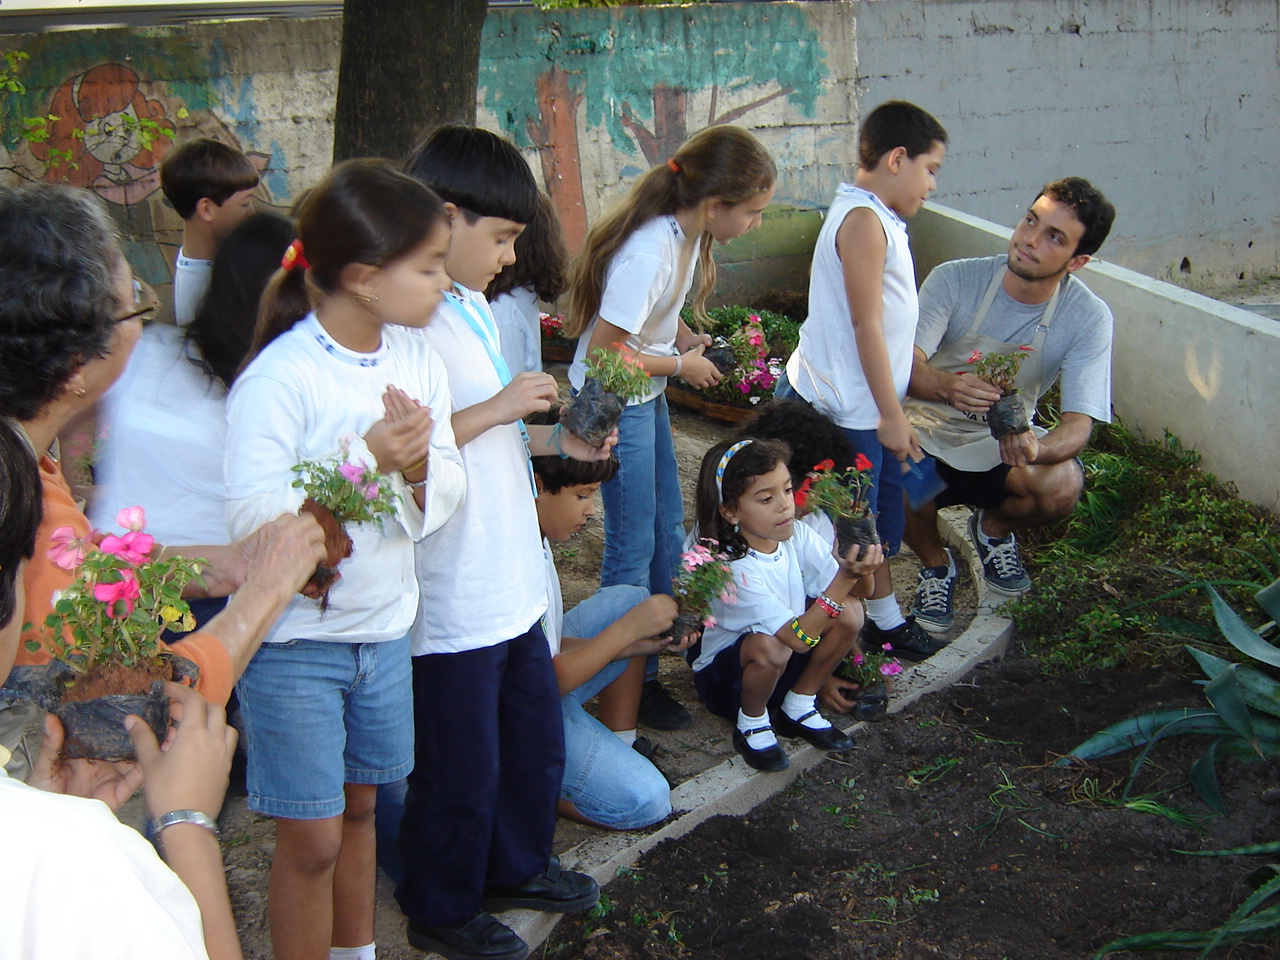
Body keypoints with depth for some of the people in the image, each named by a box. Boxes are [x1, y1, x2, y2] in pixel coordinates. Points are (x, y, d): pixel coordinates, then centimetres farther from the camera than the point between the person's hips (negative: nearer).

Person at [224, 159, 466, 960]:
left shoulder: (418, 361, -2)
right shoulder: (280, 378, -21)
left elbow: (449, 492, 0)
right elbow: (252, 514, -25)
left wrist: (418, 469, -22)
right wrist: (363, 461, -32)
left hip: (383, 625, 6)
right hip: (293, 635, -6)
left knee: (359, 805, 23)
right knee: (312, 838, 4)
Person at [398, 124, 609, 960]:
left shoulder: (472, 305, 9)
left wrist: (557, 438, 7)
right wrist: (499, 408, -24)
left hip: (512, 576, 9)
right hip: (452, 598, -9)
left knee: (537, 742, 23)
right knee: (461, 770, 9)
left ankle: (517, 866, 46)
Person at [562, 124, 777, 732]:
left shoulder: (688, 234, -4)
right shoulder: (649, 251, -31)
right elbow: (606, 352, -27)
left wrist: (690, 340, -1)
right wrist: (681, 365, -15)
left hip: (646, 396, 9)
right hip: (613, 402, -9)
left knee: (668, 527, 18)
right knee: (633, 545, 2)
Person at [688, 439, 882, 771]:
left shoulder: (797, 536, -11)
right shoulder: (733, 569, -31)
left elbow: (858, 592, -13)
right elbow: (799, 637, -35)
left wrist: (859, 570, -36)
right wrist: (844, 578, -44)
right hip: (724, 674, -6)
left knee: (849, 613, -18)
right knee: (769, 647, -38)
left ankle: (799, 707, 3)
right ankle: (751, 725, -6)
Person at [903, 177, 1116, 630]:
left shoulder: (1088, 317, -14)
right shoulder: (956, 279, -17)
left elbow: (1078, 423, -21)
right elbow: (906, 364, -26)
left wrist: (1037, 448, -46)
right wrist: (947, 386, -51)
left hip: (1006, 444, 1)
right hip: (929, 430, -1)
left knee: (1062, 485, -30)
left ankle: (993, 527, 8)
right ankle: (935, 563, 1)